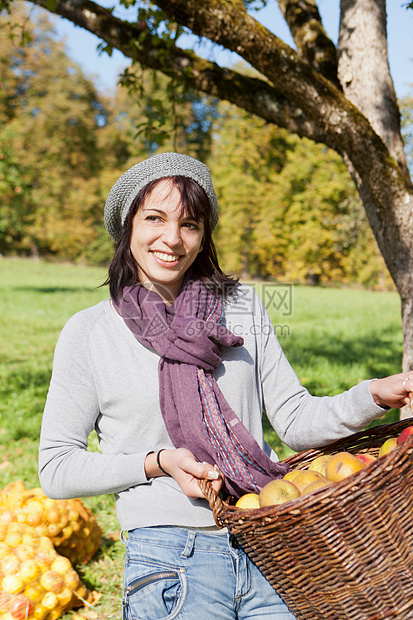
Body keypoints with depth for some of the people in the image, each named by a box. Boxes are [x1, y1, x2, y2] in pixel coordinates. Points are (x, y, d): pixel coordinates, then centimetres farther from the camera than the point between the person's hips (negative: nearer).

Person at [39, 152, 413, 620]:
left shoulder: (242, 307, 4)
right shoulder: (88, 333, -3)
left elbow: (294, 419, 2)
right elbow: (56, 468, 0)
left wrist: (376, 395, -15)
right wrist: (158, 463, -13)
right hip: (169, 563, -2)